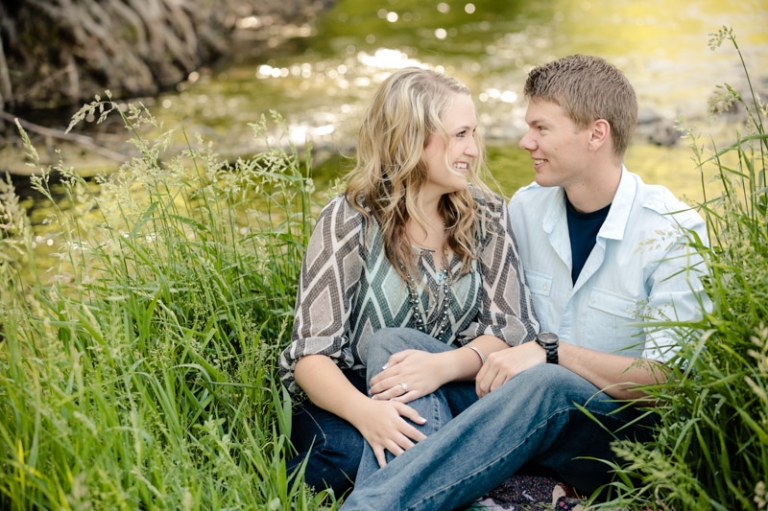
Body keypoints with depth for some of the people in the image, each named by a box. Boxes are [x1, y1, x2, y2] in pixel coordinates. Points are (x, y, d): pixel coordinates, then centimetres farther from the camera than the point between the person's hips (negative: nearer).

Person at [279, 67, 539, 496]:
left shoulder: (487, 216, 0)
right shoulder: (350, 222, -9)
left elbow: (514, 330, -7)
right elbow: (312, 354, -16)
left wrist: (444, 366, -29)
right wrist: (364, 411, -38)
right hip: (346, 402, -2)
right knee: (357, 450, -34)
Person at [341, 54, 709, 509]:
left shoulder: (675, 231, -10)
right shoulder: (525, 208, 6)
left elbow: (669, 378, -17)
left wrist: (550, 351, -26)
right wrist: (500, 361, -11)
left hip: (625, 431, -5)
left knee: (547, 383, -40)